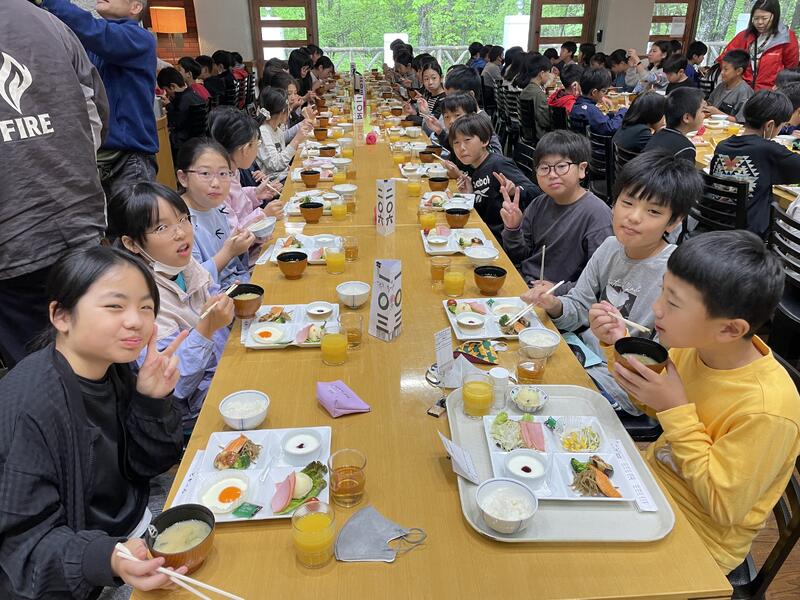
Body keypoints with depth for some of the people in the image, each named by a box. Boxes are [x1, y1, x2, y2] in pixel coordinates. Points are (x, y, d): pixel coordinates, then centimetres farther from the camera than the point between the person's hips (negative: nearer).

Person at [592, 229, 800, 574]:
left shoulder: (768, 408, -31)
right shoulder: (694, 346, -13)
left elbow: (724, 507, -23)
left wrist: (677, 409, -30)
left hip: (697, 542, -5)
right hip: (652, 475, 6)